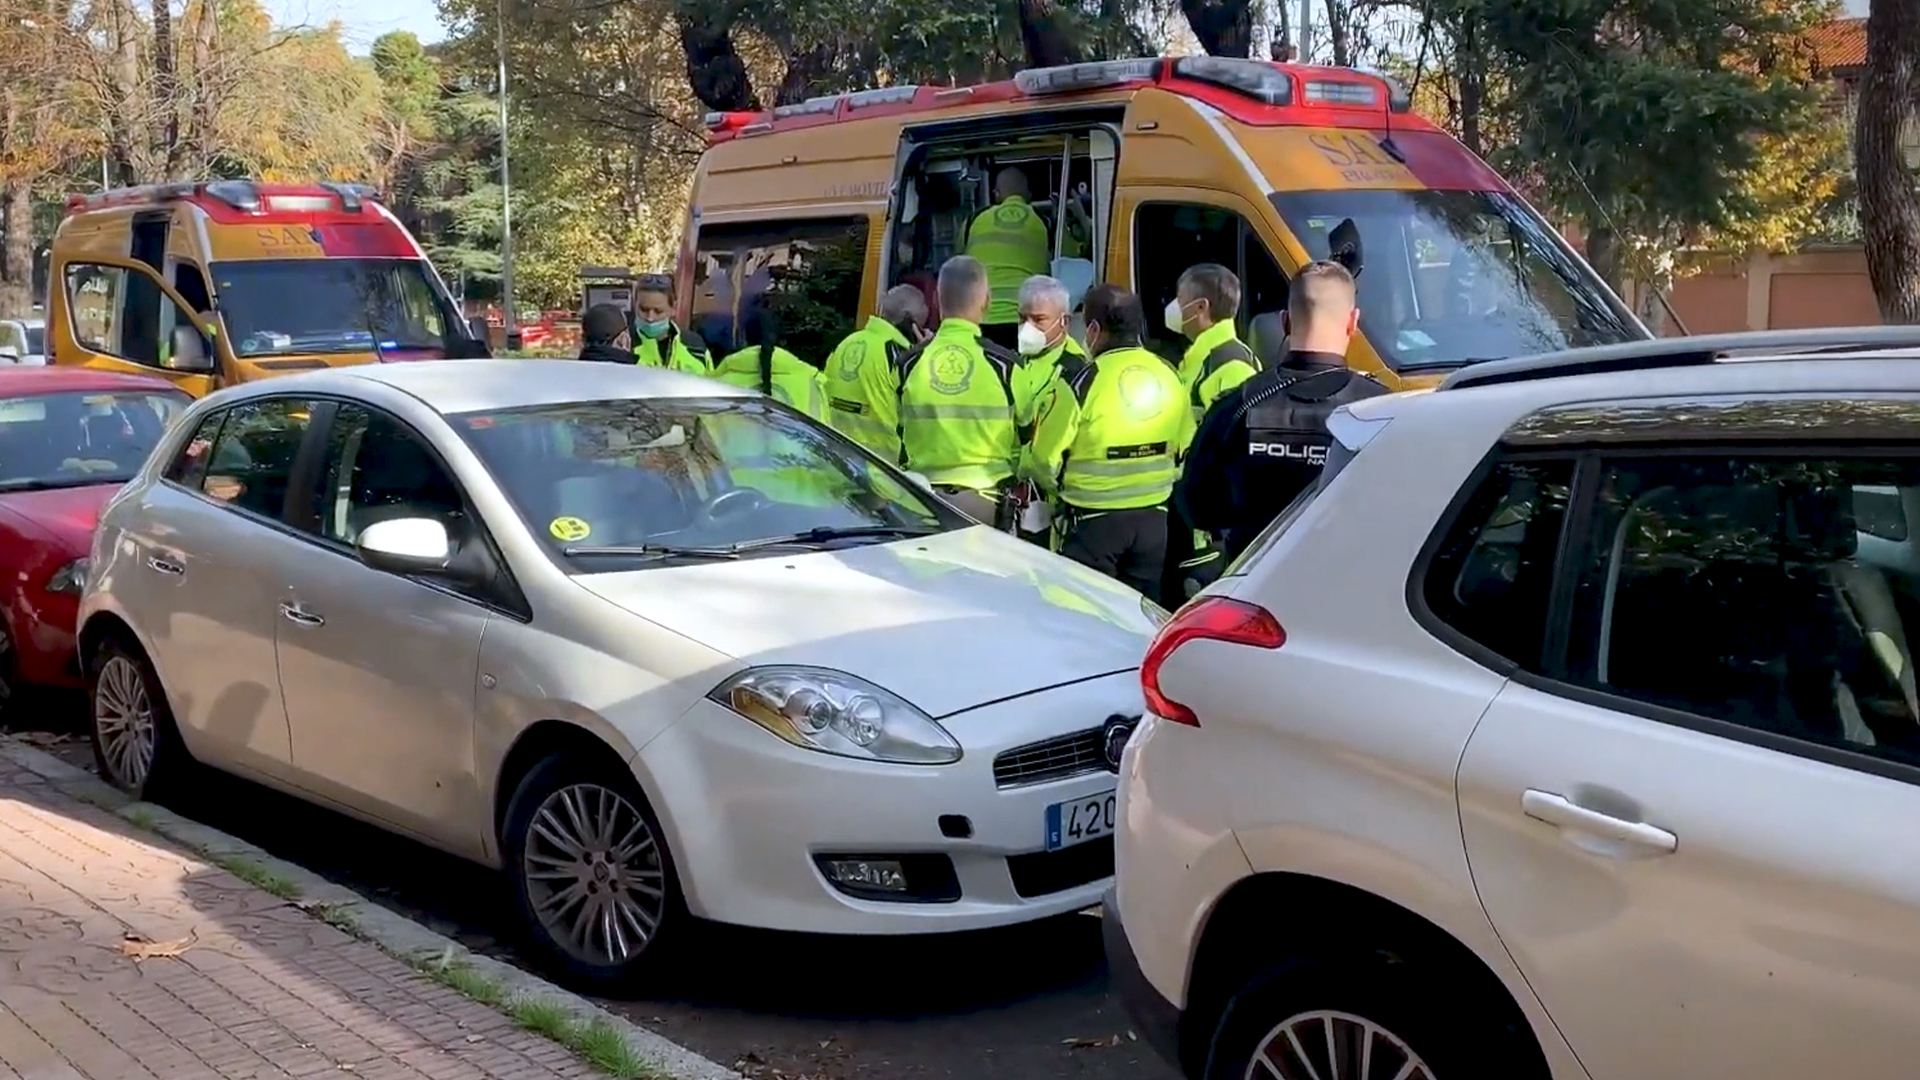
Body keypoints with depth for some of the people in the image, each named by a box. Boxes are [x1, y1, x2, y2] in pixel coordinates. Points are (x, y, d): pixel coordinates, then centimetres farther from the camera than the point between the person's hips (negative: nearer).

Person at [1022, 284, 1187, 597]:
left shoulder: (1080, 381, -15)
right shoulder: (1168, 375, 2)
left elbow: (1043, 459, -11)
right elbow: (1185, 452, 11)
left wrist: (1061, 487, 9)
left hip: (1093, 521, -5)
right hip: (1154, 520, 5)